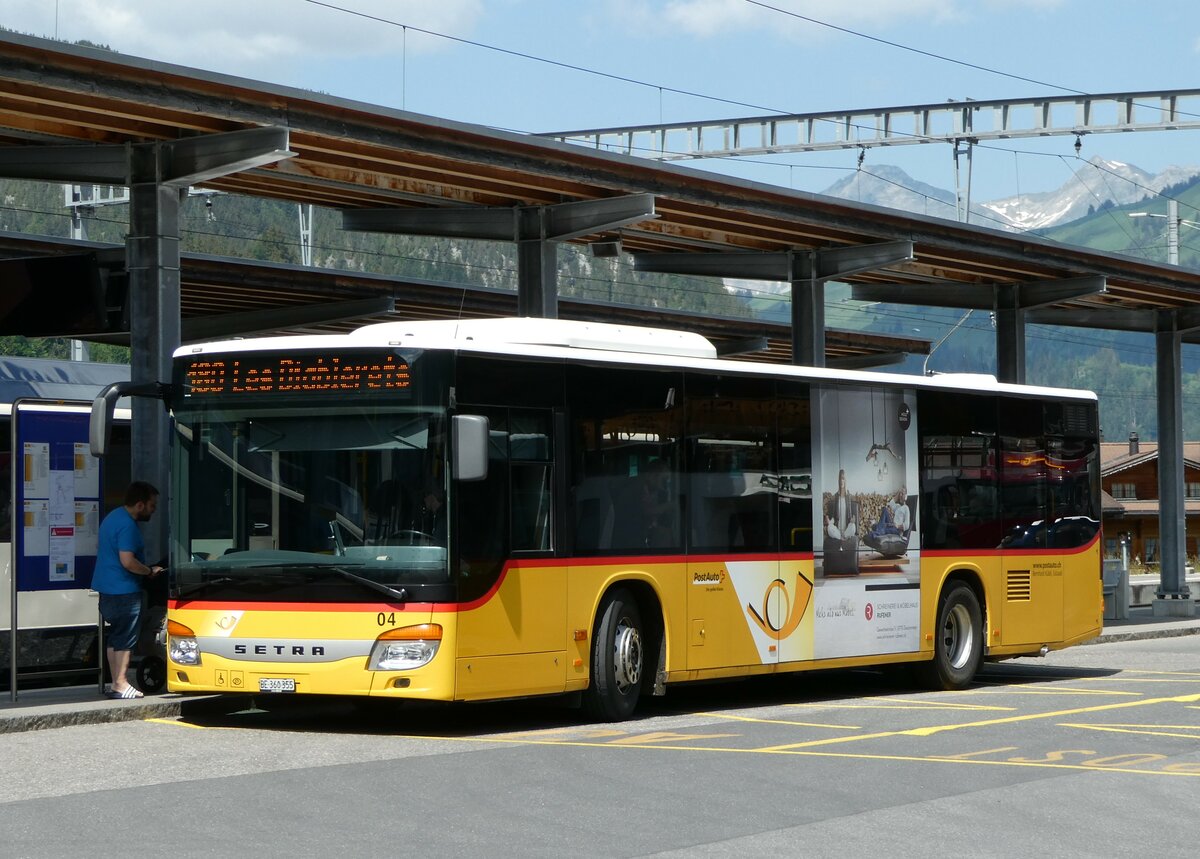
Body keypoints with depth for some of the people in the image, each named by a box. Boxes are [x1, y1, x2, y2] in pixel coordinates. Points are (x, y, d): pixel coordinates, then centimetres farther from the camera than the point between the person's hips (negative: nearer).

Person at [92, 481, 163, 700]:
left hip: (107, 589, 10)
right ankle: (120, 684, -4)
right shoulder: (127, 526, -18)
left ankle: (116, 683, 17)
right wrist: (150, 571, -11)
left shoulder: (112, 518, 15)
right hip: (123, 590, -10)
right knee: (125, 639, -5)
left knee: (116, 636, 14)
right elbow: (127, 561, -26)